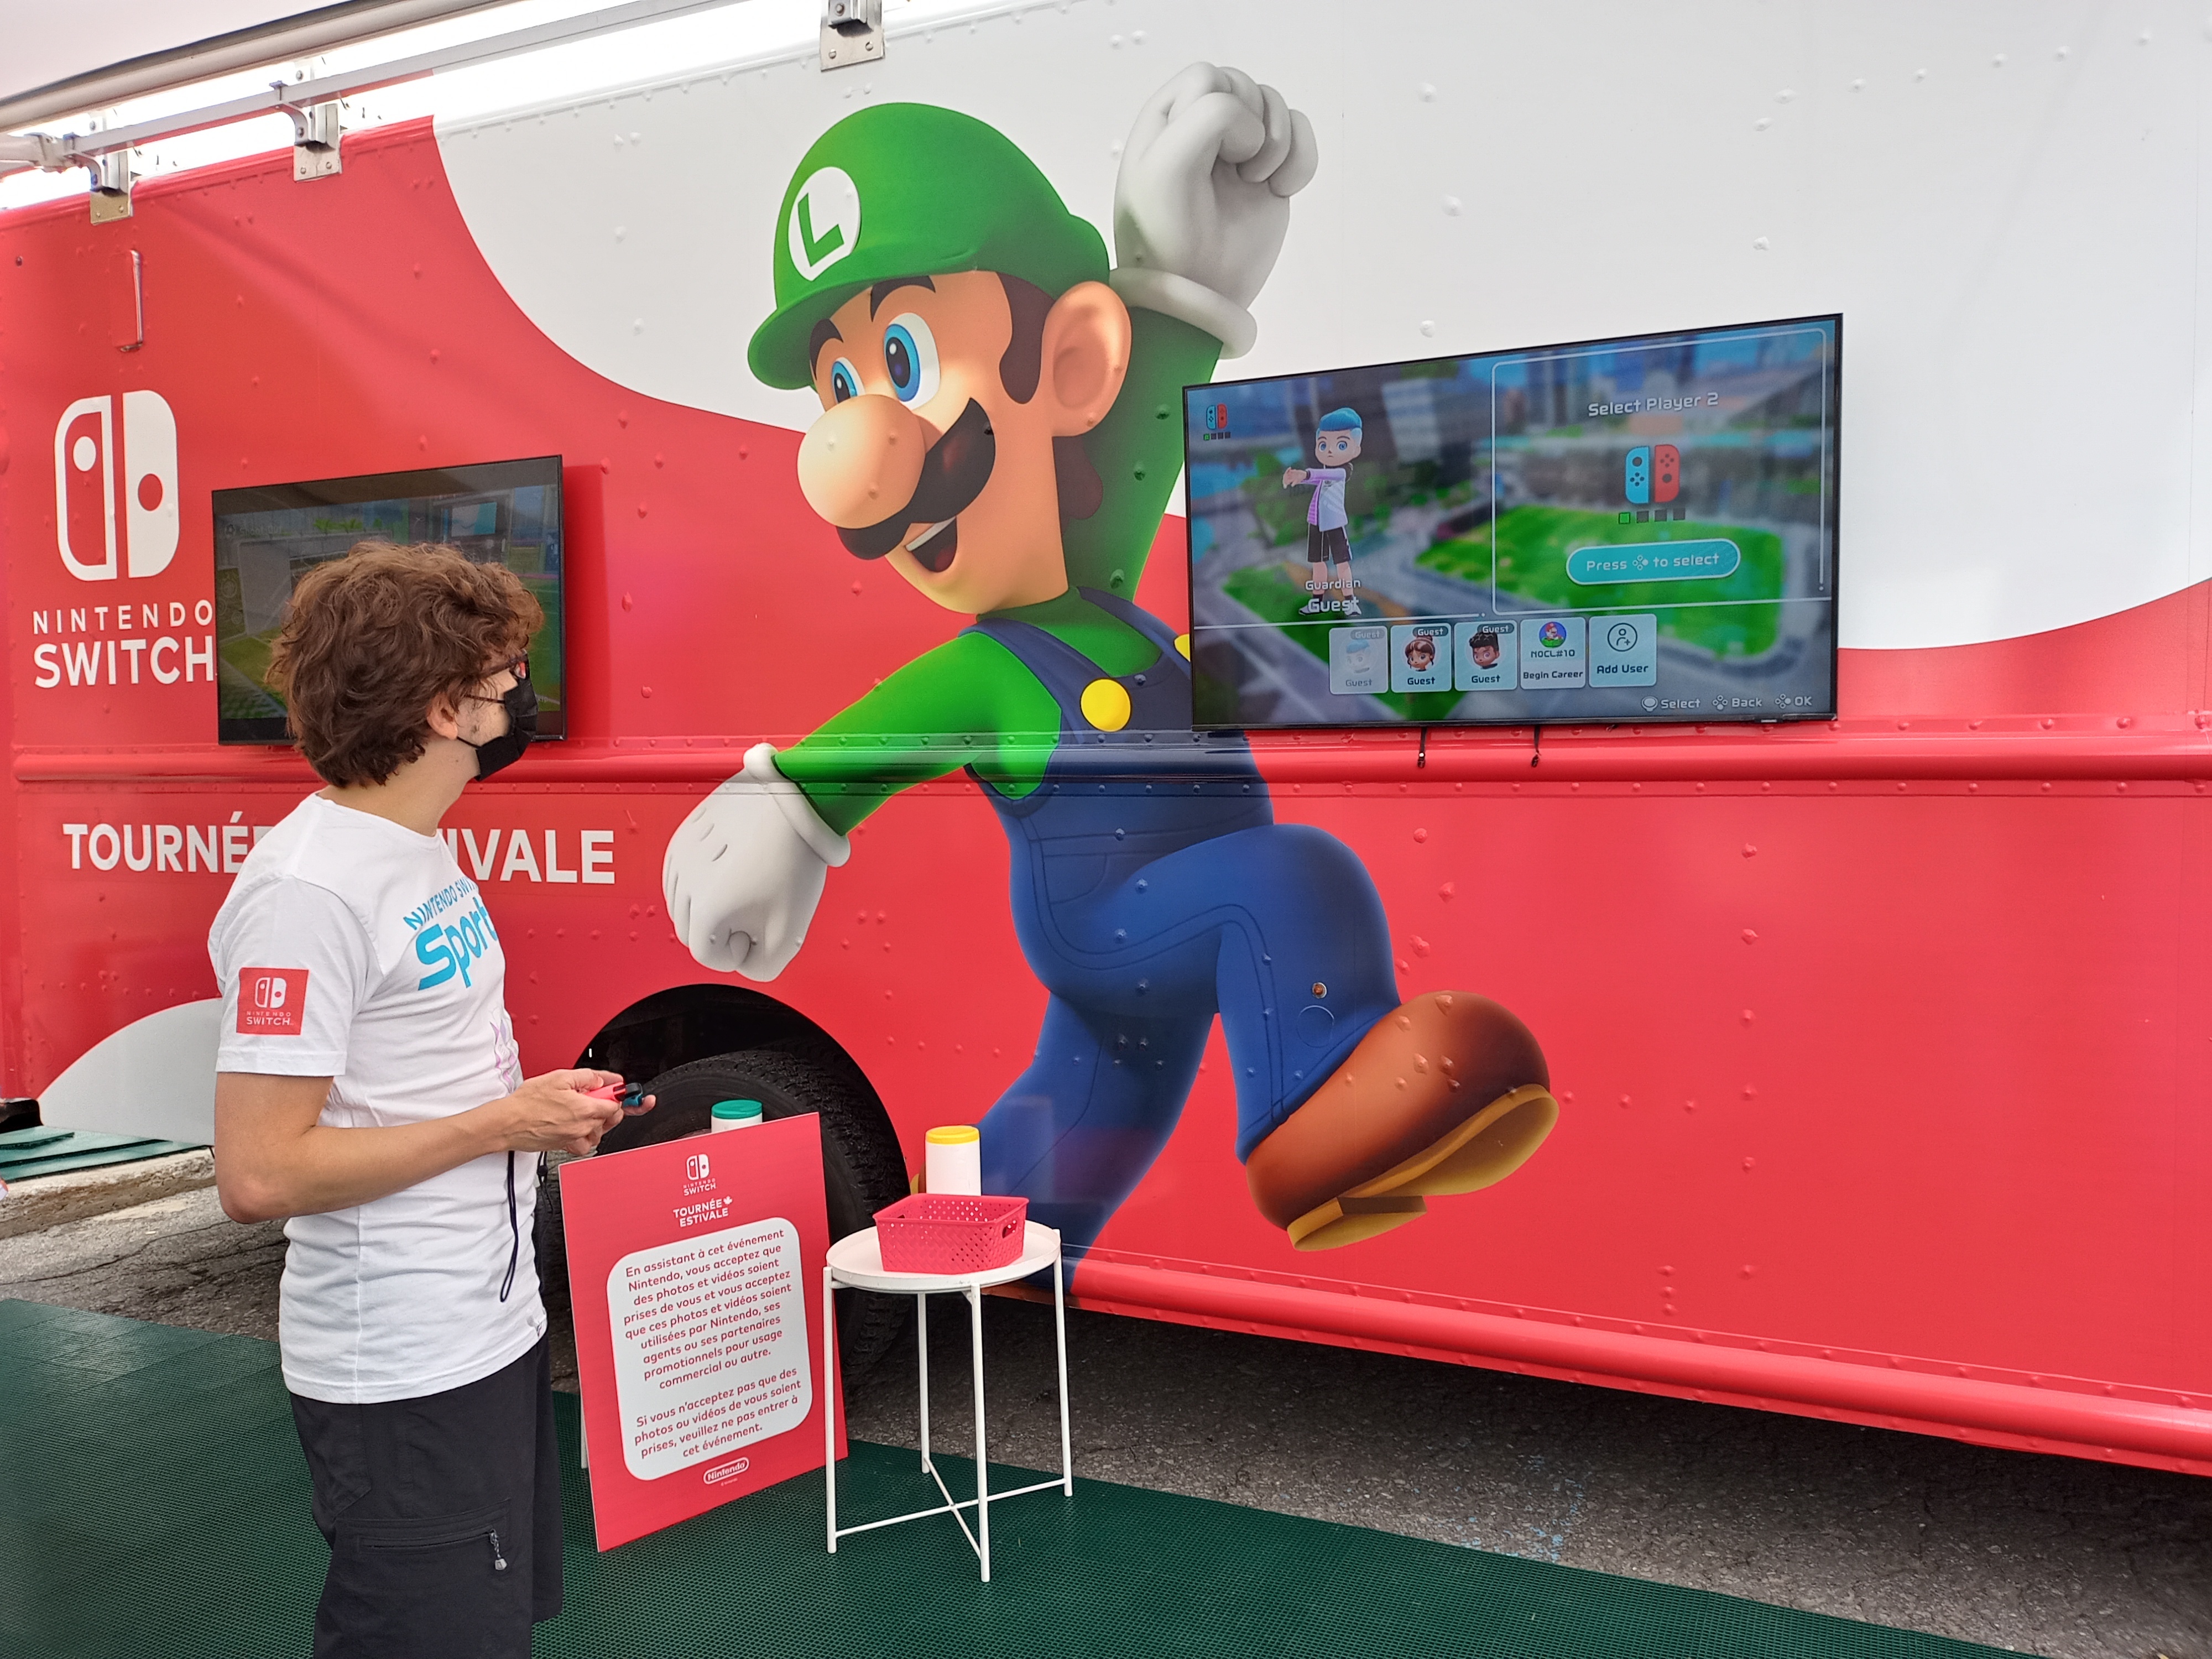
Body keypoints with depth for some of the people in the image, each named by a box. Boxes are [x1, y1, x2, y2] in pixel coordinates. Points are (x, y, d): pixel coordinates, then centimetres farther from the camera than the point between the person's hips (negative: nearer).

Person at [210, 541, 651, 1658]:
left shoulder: (422, 856, 8)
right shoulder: (308, 889, -22)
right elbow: (258, 1175, -25)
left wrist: (545, 1106, 2)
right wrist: (503, 1123, -20)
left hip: (495, 1334, 9)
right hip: (402, 1378, -9)